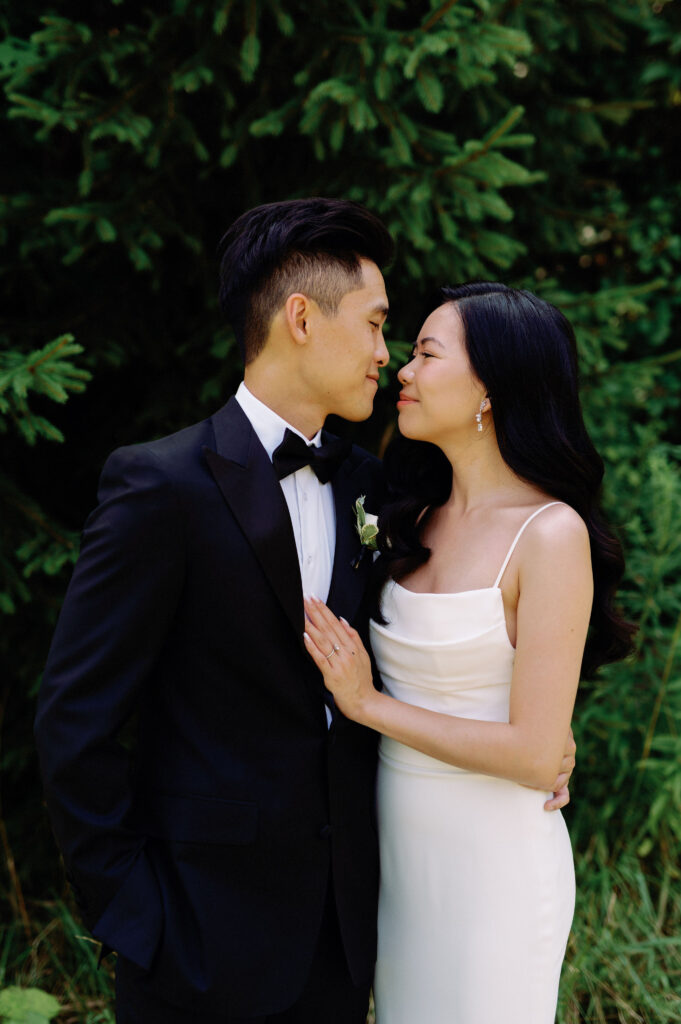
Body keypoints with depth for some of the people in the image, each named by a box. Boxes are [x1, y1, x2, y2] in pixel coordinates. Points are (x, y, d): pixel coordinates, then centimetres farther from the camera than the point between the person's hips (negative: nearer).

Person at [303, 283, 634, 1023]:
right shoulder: (414, 519, 4)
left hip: (492, 857, -6)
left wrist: (368, 704, -15)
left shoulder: (550, 535, -16)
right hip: (396, 843, 6)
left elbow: (535, 755, -19)